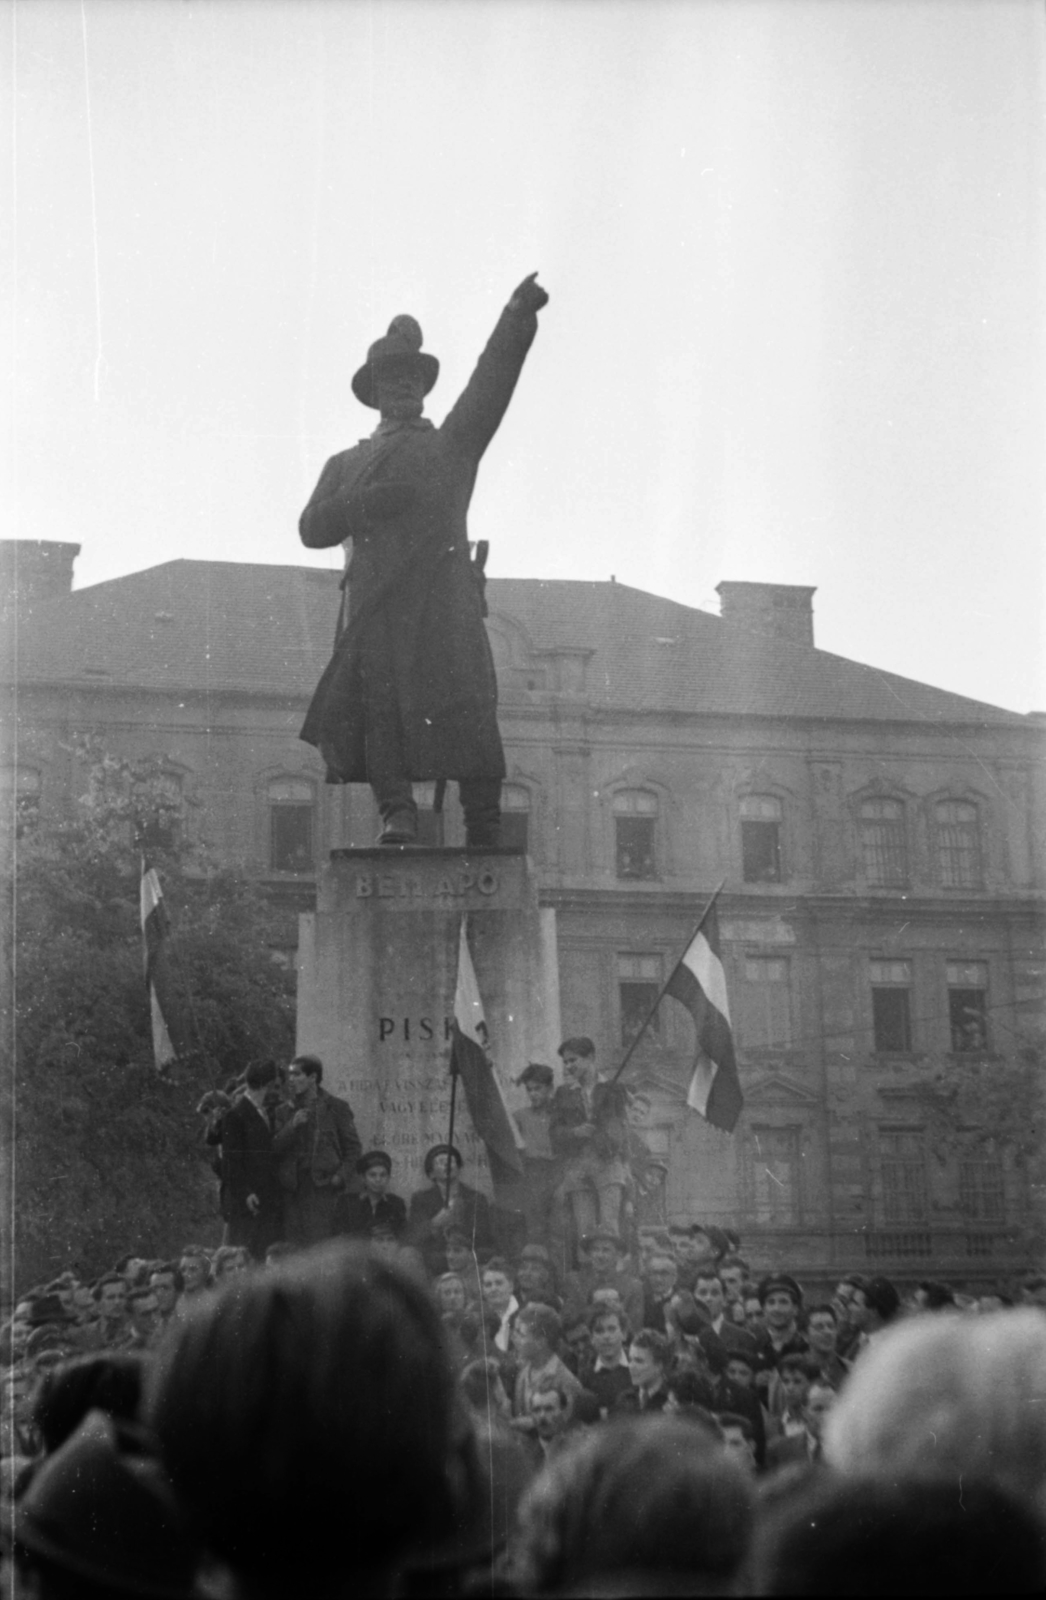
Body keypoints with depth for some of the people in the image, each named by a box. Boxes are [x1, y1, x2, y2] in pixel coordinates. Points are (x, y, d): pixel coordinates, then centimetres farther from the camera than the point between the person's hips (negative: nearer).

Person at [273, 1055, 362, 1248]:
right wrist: (292, 1126, -7)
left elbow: (353, 1148, 5)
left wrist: (342, 1176, -9)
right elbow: (275, 1149, 8)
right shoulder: (286, 1111, 15)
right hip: (295, 1188, 3)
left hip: (325, 1187, -3)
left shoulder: (336, 1107, 5)